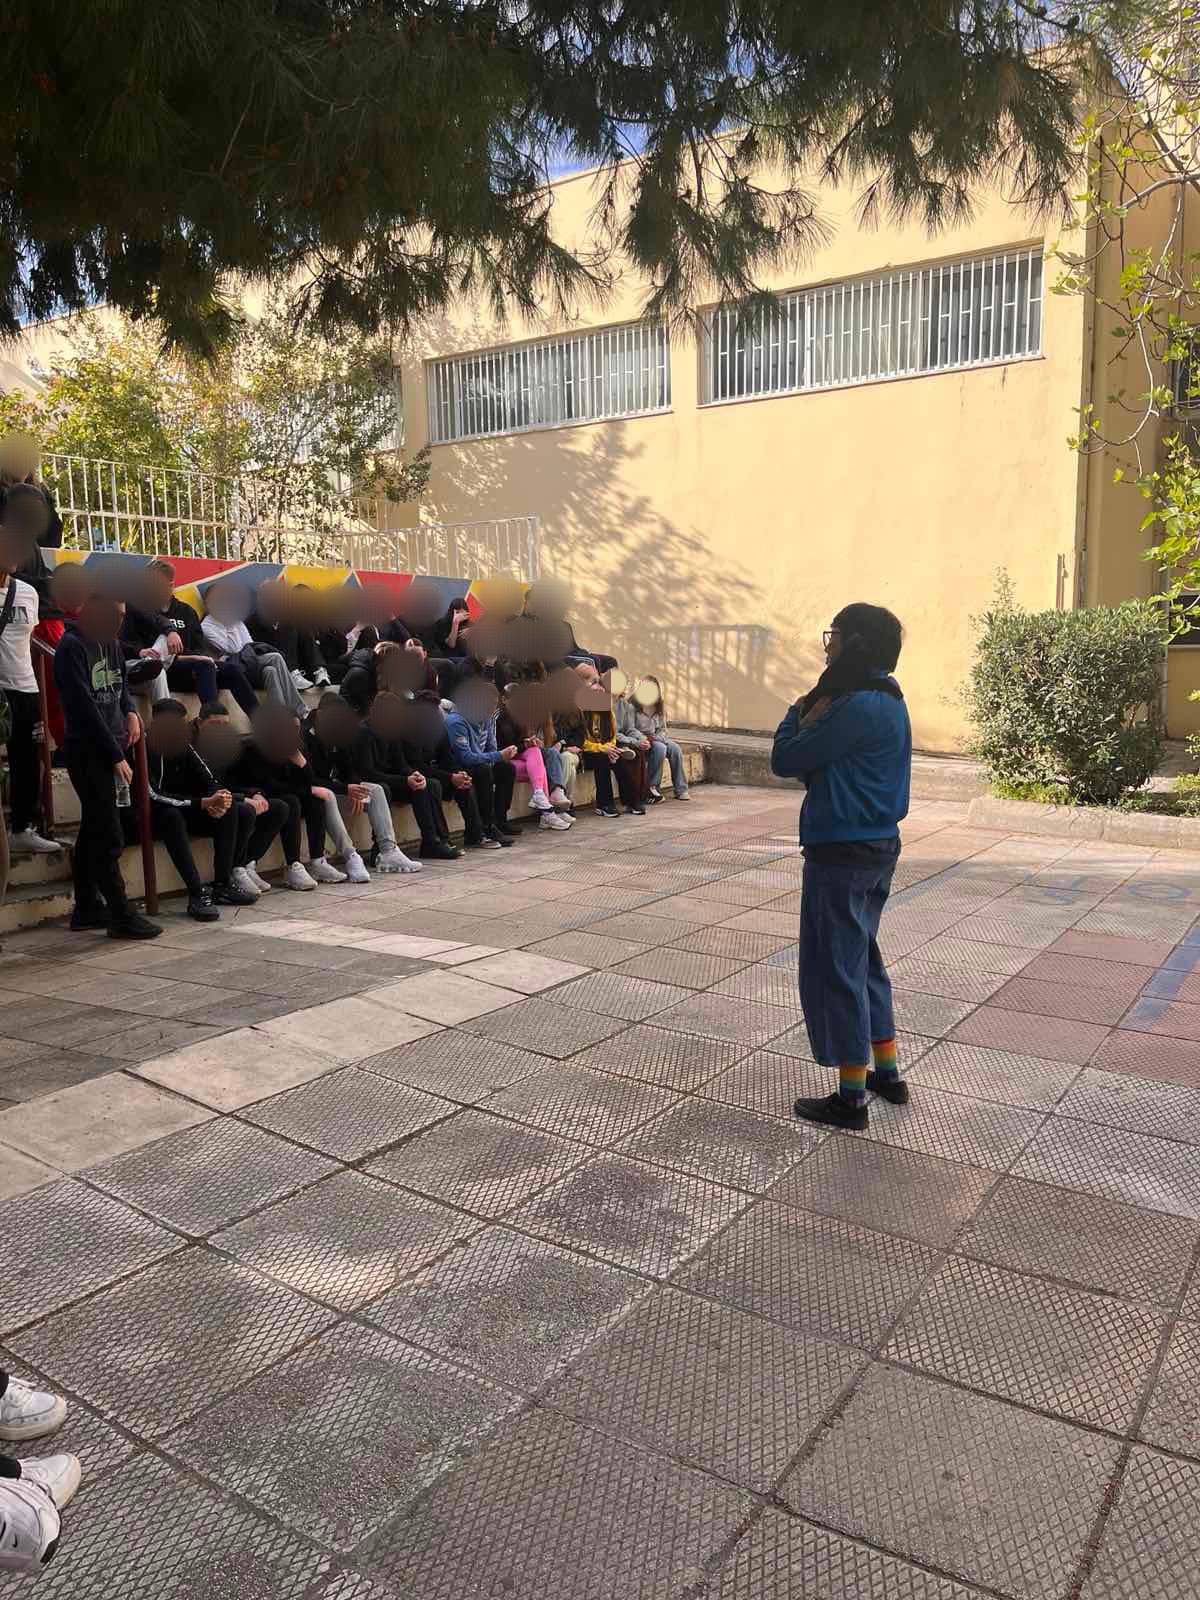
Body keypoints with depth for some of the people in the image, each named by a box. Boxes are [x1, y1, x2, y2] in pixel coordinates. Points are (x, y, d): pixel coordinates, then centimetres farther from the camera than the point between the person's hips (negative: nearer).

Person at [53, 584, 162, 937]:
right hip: (86, 750, -9)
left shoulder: (109, 641, 11)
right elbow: (85, 709, -18)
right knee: (109, 835, -8)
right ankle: (121, 915, -3)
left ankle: (87, 908, 23)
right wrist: (116, 757, -18)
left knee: (94, 829, 14)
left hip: (109, 747, 9)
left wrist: (129, 711, 8)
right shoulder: (72, 648, -14)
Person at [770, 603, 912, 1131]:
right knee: (861, 957, 21)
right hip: (878, 845, 10)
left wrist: (802, 712, -1)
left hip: (842, 852, -10)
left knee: (834, 969, 0)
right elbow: (820, 759, 12)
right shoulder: (886, 700, 11)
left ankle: (850, 1098, 10)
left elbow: (784, 761, -15)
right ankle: (887, 1073, 31)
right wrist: (815, 712, -3)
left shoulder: (857, 707, -21)